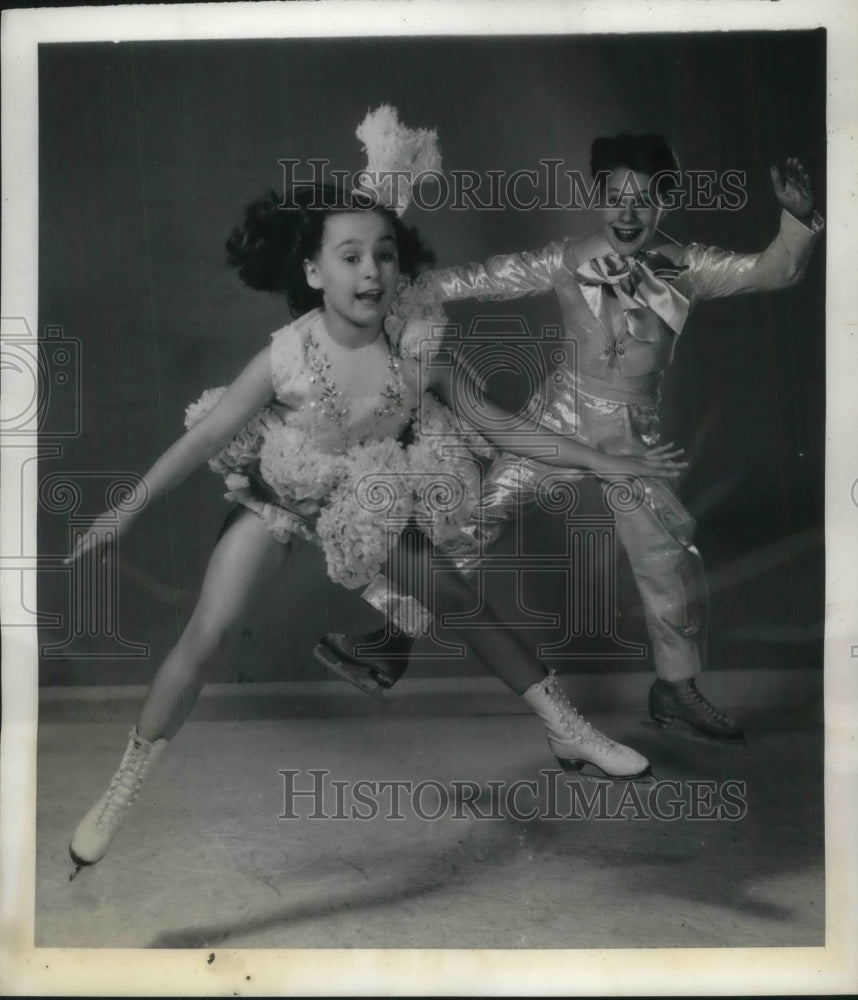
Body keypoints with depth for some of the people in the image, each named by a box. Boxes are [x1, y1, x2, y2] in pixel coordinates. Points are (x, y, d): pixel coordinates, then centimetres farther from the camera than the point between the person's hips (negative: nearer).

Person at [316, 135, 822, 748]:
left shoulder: (688, 270, -5)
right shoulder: (568, 263, -7)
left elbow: (774, 272, -12)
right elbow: (483, 280, -4)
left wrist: (799, 219, -32)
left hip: (633, 437, 1)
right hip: (559, 416, 0)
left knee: (672, 560, 1)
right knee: (468, 519, -7)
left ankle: (677, 693, 23)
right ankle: (386, 638, 4)